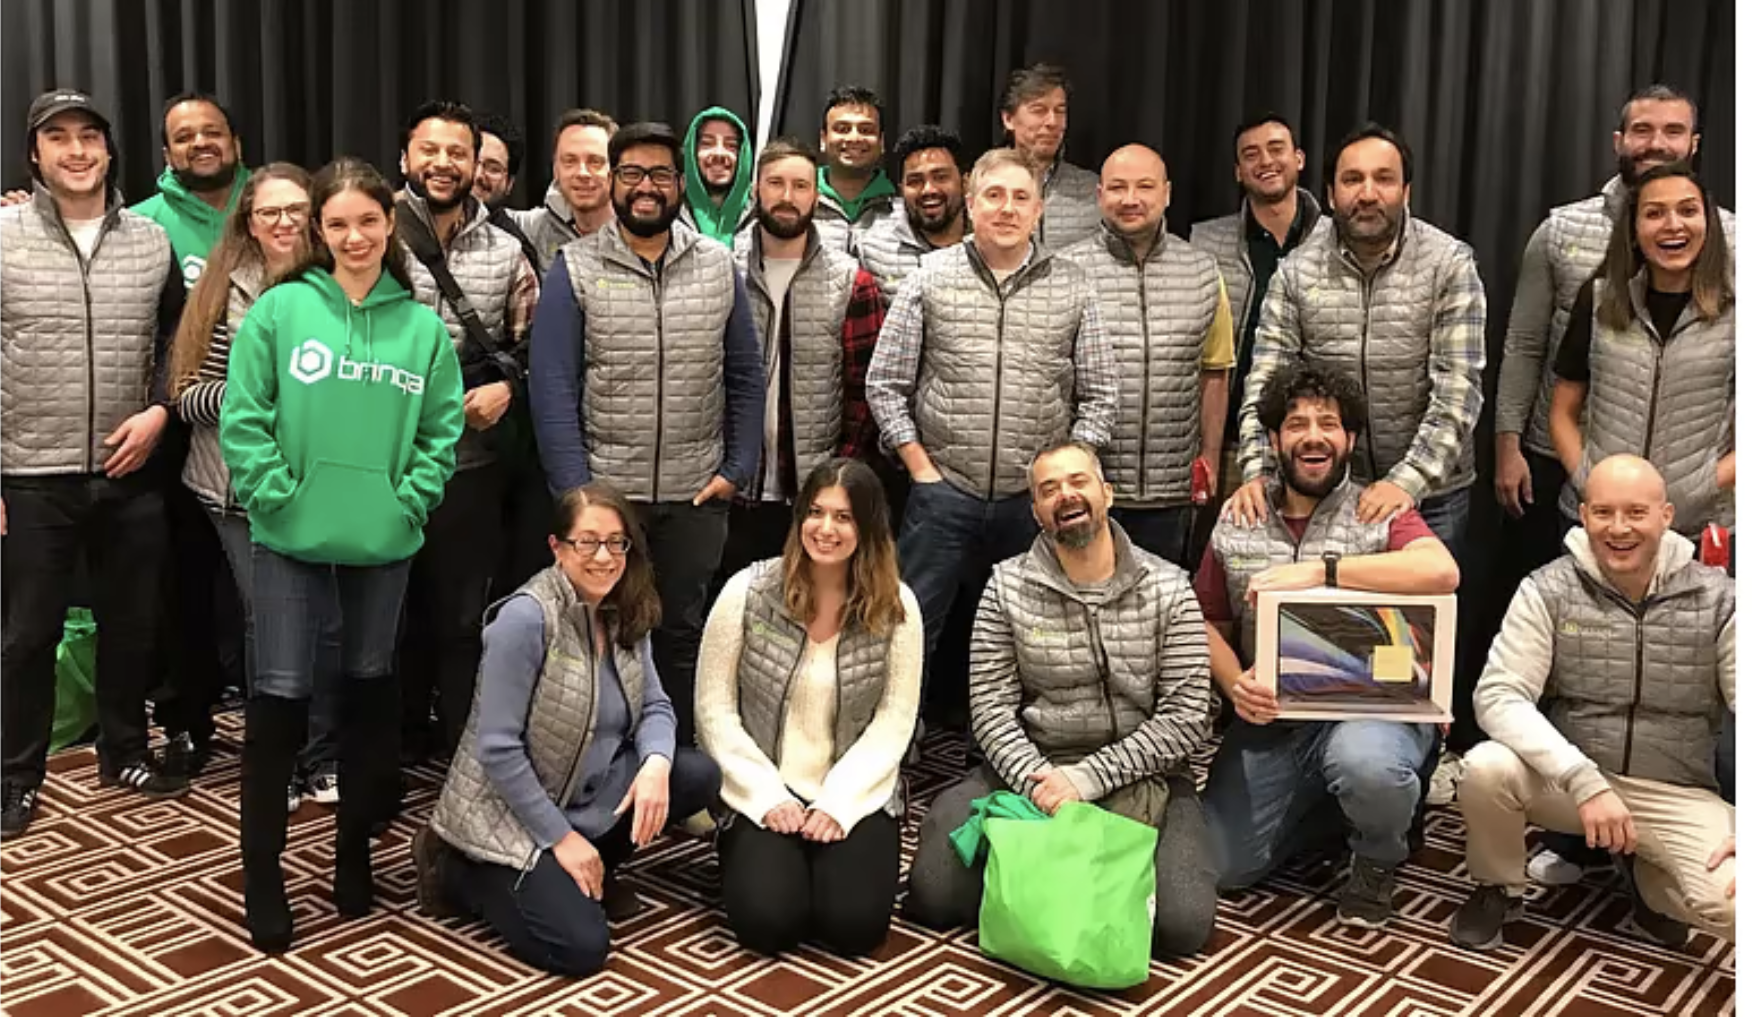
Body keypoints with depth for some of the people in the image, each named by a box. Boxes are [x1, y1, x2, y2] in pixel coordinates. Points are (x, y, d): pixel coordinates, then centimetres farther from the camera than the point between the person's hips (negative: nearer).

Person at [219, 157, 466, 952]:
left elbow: (443, 429, 4)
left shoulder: (423, 325, 2)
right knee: (280, 695, 0)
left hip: (385, 541, 2)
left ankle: (354, 849, 29)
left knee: (369, 689, 13)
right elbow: (241, 418, -5)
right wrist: (277, 494, -12)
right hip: (290, 537, -2)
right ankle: (262, 871, 14)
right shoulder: (279, 309, -3)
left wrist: (411, 497, -7)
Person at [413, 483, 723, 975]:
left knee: (697, 775, -13)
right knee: (581, 947, -18)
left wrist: (655, 764, -22)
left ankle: (587, 871, 8)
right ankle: (458, 870, 5)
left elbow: (655, 705, 1)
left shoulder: (625, 613, -1)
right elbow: (497, 749, -23)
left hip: (587, 795, 7)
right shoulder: (526, 617, -24)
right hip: (508, 811, -7)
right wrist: (561, 837, -20)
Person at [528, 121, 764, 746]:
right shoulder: (575, 270, -2)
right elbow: (552, 388, -6)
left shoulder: (719, 267, 6)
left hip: (697, 496, 2)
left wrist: (738, 469, 0)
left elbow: (746, 377, 8)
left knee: (683, 635, 12)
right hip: (604, 493, -2)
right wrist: (576, 489, -11)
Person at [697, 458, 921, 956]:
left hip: (857, 794, 1)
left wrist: (837, 802, -14)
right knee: (767, 922, -20)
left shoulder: (896, 606, -6)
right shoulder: (747, 591, -8)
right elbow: (714, 707, -5)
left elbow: (895, 721, -4)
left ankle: (831, 856, 17)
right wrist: (769, 796, -12)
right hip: (763, 793, 0)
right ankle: (745, 853, 16)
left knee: (854, 925, -18)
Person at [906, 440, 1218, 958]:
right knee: (935, 893, -18)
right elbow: (991, 706, -4)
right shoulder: (1007, 586, -1)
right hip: (1029, 770, 0)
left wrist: (1088, 778, -17)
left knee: (1182, 923, -24)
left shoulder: (1168, 588, -3)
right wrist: (1036, 778, -22)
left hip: (1139, 776, 0)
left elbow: (1185, 717, -9)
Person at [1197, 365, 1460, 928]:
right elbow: (1211, 624, 12)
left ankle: (1378, 856, -1)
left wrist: (1320, 570, -27)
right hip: (1270, 719, 4)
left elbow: (1442, 572, -24)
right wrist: (1235, 683, -10)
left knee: (1363, 761, -39)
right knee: (1220, 865, -9)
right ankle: (1337, 804, 20)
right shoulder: (1236, 525, 8)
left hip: (1370, 707, -3)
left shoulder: (1381, 515, -3)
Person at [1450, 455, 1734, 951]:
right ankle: (1498, 890, 0)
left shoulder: (1717, 599, -6)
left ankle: (1651, 876, 11)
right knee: (1486, 768, -32)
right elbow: (1499, 696, -17)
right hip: (1568, 780, 0)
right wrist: (1585, 781, -30)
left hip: (1676, 795, 0)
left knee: (1736, 902, -27)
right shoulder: (1548, 590, -8)